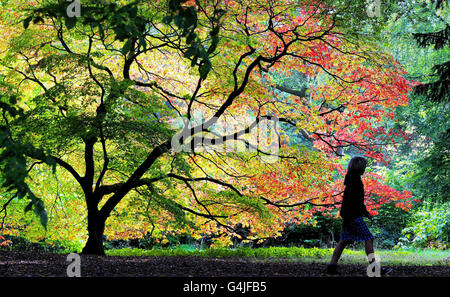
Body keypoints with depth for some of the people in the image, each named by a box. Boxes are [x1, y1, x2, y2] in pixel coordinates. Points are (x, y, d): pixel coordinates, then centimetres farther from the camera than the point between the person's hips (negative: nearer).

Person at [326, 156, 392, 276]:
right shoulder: (354, 179, -14)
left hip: (349, 216, 10)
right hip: (353, 216, -10)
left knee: (344, 240, 8)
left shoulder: (354, 178, 18)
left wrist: (365, 212, 28)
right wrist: (346, 217, -22)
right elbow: (349, 199, -20)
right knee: (368, 238, -8)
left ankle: (332, 266, 4)